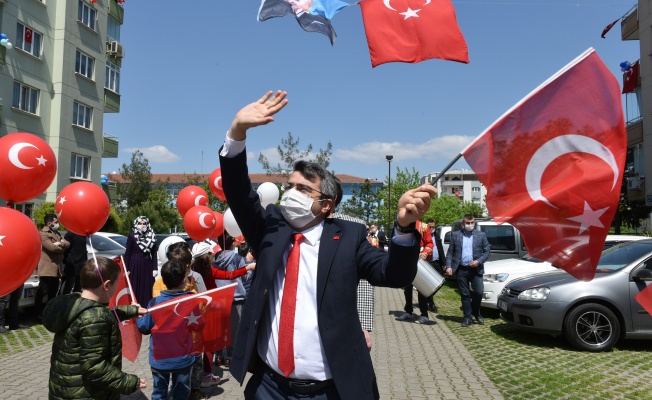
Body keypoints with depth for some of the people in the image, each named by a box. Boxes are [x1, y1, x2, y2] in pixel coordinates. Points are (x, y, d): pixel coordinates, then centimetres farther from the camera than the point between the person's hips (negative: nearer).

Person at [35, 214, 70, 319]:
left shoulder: (57, 233, 19)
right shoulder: (43, 234, -9)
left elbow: (67, 244, 10)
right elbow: (52, 247, -21)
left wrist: (60, 243, -10)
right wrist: (62, 247, -2)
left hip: (56, 268, 9)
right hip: (47, 268, -9)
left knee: (53, 292, 13)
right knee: (42, 292, -3)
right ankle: (38, 314, 3)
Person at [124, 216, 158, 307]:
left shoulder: (152, 236, 6)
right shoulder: (132, 236, -2)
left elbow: (154, 254, 6)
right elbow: (127, 253, -2)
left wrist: (155, 268, 1)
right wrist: (126, 269, -6)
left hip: (147, 265, 3)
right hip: (135, 265, -3)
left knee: (147, 289, 3)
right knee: (134, 288, -1)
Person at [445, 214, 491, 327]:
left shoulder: (481, 235, 6)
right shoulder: (455, 235, 6)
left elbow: (487, 251, 5)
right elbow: (450, 253, 5)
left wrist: (479, 261, -10)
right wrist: (448, 266, -7)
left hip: (476, 269, 0)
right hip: (461, 270, 0)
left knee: (478, 292, -6)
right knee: (465, 294, 5)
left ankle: (477, 314, 19)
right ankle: (467, 317, 15)